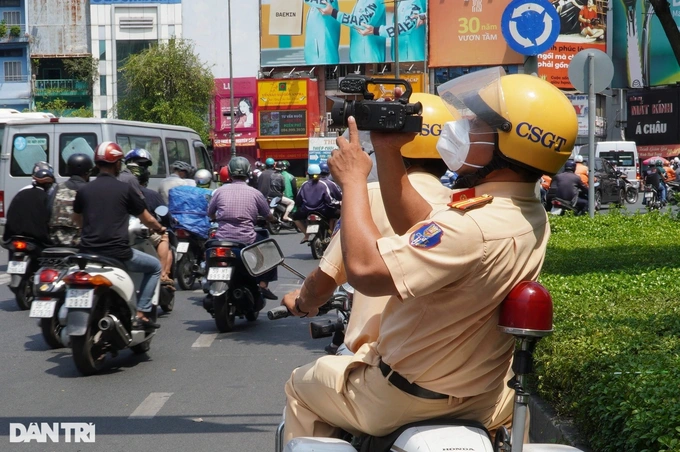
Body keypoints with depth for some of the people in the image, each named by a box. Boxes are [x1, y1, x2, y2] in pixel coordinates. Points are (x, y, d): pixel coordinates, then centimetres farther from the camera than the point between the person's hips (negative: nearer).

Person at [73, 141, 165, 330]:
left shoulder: (84, 190, 6)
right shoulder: (125, 189, -5)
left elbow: (77, 219, 25)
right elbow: (147, 219, 6)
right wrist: (159, 228, 28)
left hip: (88, 252, 4)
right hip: (118, 253, -4)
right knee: (155, 267, 19)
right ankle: (140, 314, 10)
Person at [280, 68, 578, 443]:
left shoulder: (473, 227, -35)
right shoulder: (533, 217, -4)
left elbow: (365, 270, -37)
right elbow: (416, 229, 6)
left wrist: (353, 179, -25)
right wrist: (388, 152, 0)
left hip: (407, 400, -8)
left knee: (302, 385, 18)